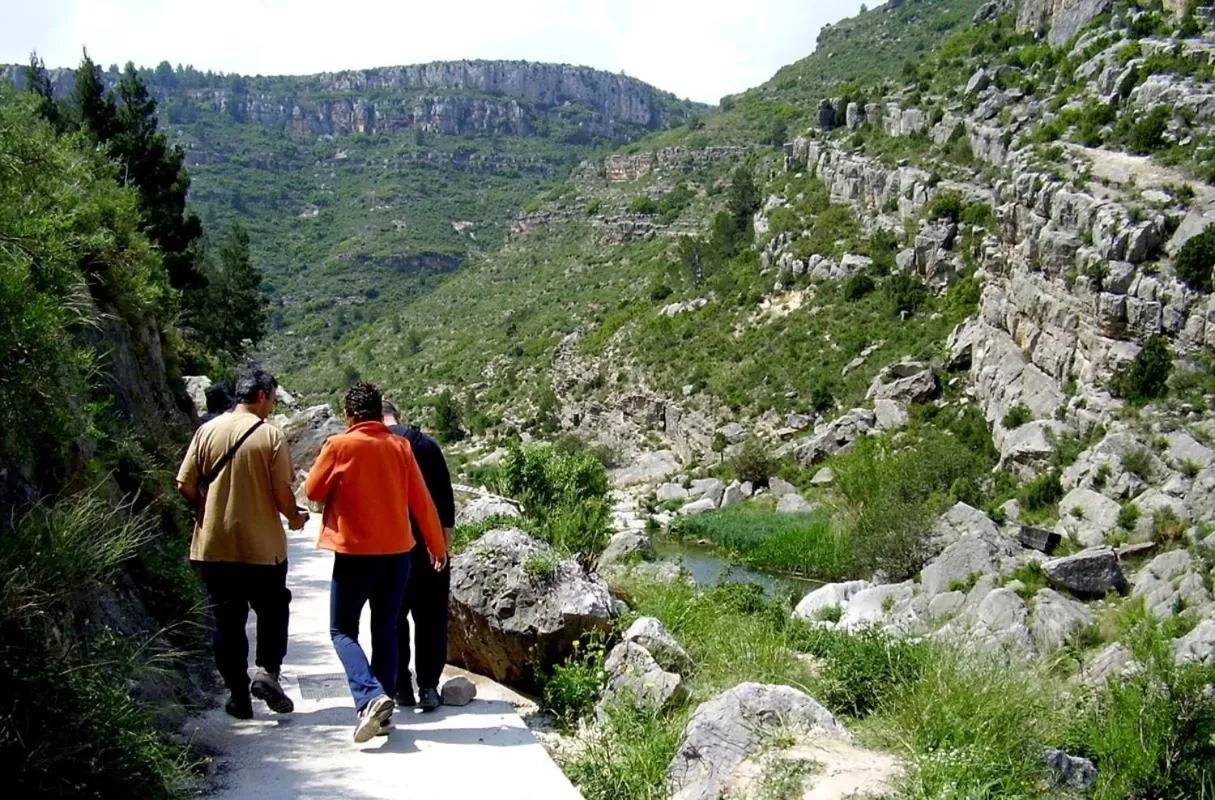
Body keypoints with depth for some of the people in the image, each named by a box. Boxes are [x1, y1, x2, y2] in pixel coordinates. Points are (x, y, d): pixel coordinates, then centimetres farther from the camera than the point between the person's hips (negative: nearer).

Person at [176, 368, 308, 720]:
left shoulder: (208, 431, 1)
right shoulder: (270, 435, -9)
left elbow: (185, 484, 1)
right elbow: (282, 492, -11)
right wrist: (295, 518, 8)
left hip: (214, 544, 3)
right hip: (263, 546, -3)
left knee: (225, 619, 10)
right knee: (272, 611, 16)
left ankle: (238, 694, 13)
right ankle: (267, 671, -1)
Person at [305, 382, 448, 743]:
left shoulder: (340, 445, -9)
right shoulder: (400, 446, 1)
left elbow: (313, 491, 1)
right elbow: (421, 501, 4)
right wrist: (437, 545, 15)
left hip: (355, 553, -4)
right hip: (397, 552, 4)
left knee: (343, 631, 6)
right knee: (385, 630, 14)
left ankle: (370, 697, -15)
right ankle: (383, 708, 15)